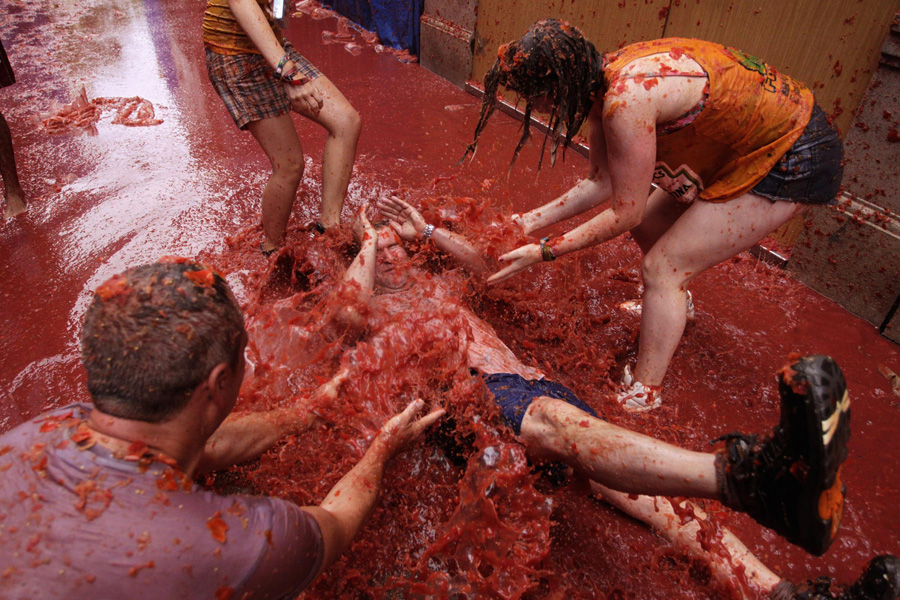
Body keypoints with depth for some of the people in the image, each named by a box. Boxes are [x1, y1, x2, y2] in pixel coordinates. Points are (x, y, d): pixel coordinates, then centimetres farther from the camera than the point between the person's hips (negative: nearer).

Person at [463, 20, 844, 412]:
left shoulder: (626, 101, -32)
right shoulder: (604, 83, -3)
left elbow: (625, 213, -23)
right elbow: (601, 183, 3)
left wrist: (544, 252, -18)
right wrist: (533, 220, 0)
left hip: (794, 162, -9)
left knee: (662, 268, -9)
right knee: (648, 228, 18)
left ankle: (642, 395, 4)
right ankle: (673, 303, 49)